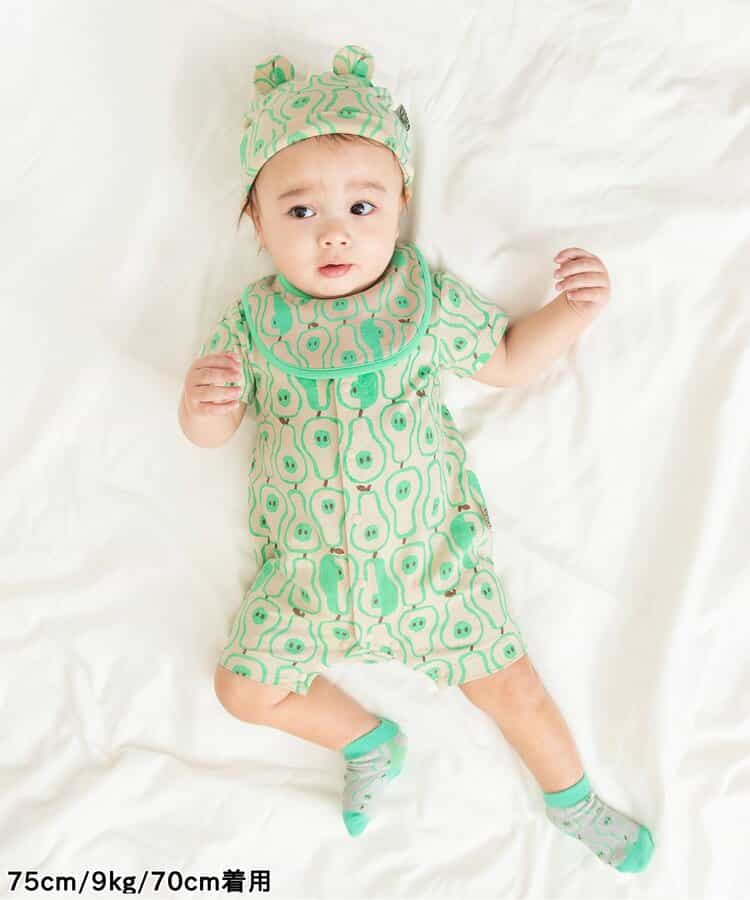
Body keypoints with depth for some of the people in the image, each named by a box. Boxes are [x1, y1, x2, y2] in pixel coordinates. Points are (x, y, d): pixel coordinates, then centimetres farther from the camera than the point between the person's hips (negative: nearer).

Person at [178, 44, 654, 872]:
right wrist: (202, 403, -24)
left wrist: (574, 311, -10)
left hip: (428, 556, -1)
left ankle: (570, 797, 37)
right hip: (306, 571, 2)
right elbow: (212, 433, 0)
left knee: (509, 686, 6)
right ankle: (367, 743, 33)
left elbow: (508, 359, 7)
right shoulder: (255, 319, -6)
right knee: (244, 689, 9)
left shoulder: (430, 301, -6)